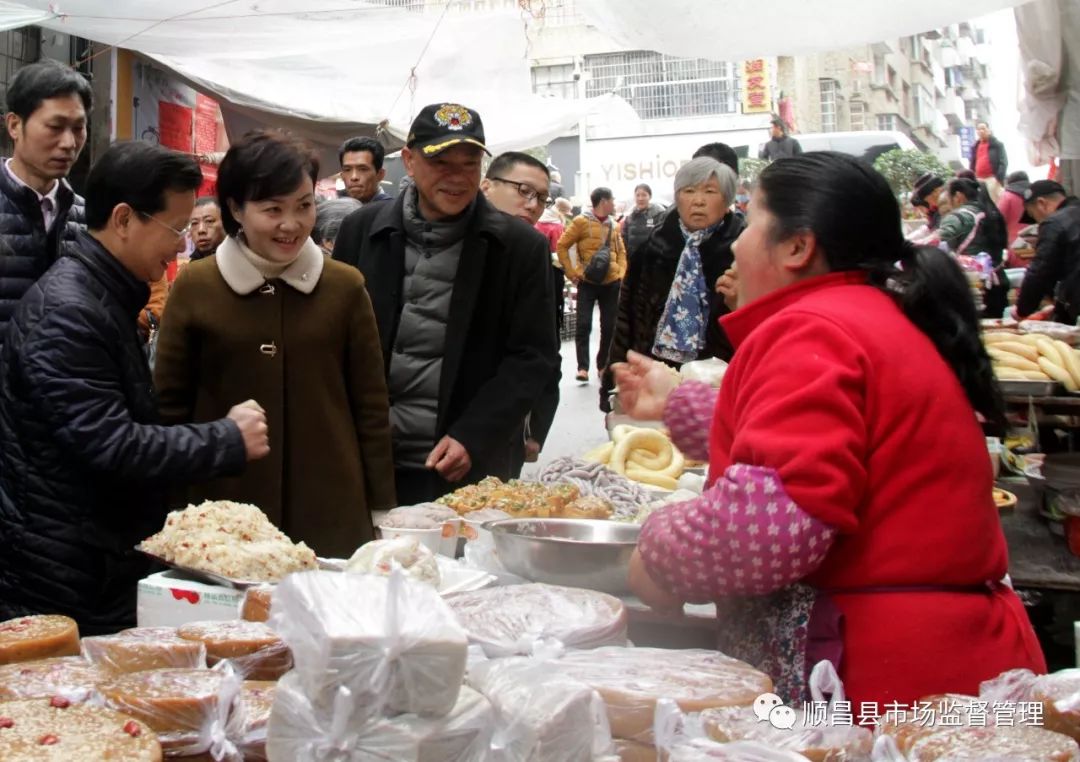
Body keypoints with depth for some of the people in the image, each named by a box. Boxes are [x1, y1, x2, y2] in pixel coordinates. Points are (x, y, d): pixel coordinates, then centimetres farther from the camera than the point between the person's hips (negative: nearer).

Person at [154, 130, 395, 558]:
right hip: (222, 516, 0)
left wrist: (383, 512, 4)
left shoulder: (345, 286, 2)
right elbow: (169, 407, 4)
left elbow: (371, 406, 5)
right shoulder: (194, 287, -1)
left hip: (332, 517, 1)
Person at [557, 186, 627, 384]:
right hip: (587, 283, -4)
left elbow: (621, 252, 19)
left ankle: (603, 366, 19)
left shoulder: (614, 226, 11)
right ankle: (583, 367, -5)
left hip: (611, 283, 5)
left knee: (609, 327, 7)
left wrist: (621, 274, 4)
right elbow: (562, 246, -5)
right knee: (584, 325, -8)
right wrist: (571, 273, -7)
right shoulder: (582, 221, -4)